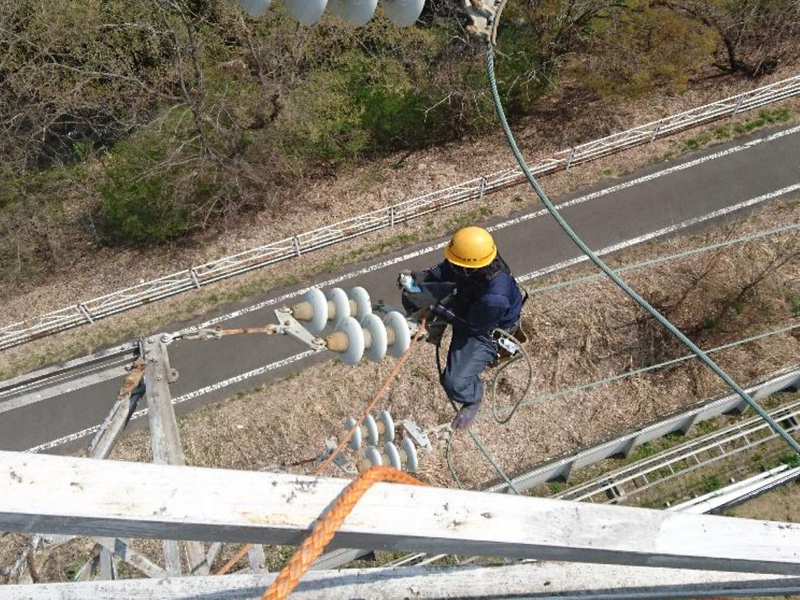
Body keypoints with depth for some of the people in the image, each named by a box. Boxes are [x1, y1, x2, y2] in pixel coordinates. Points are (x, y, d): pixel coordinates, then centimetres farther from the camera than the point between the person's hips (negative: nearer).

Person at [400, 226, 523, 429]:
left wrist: (434, 307, -29)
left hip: (485, 330, -7)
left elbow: (473, 327, -27)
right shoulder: (474, 255, -25)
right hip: (465, 301, 7)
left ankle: (473, 400, 18)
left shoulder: (495, 298, -43)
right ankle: (434, 329, 32)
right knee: (411, 296, 1)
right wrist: (425, 276, -22)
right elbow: (445, 269, -3)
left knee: (455, 384, -21)